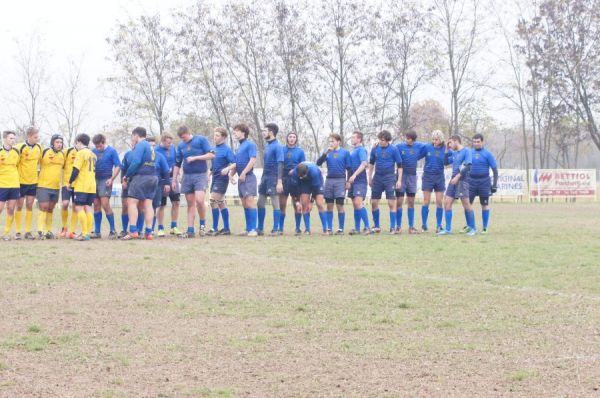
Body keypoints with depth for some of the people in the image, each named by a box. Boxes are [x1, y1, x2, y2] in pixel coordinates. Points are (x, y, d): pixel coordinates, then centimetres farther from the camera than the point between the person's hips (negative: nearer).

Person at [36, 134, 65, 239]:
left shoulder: (62, 154, 7)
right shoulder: (45, 152, -8)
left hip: (56, 186, 5)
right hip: (43, 185, -5)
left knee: (50, 209, 11)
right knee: (43, 207, -10)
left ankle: (48, 231, 16)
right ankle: (41, 231, -8)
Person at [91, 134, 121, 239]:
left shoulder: (111, 151, -3)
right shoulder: (93, 151, 9)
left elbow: (118, 166, -4)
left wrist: (112, 179, -13)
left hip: (105, 181, -5)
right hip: (95, 180, 5)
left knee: (105, 204, -12)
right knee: (96, 206, 5)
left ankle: (113, 230, -3)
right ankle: (97, 231, 10)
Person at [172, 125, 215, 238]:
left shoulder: (201, 140, -2)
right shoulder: (180, 145, 11)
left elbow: (211, 155, -8)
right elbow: (177, 164, 16)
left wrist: (195, 158, -13)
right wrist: (174, 180, 12)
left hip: (200, 175, -4)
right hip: (187, 176, 4)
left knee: (199, 200, -19)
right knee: (190, 203, 4)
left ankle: (203, 224, 2)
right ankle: (190, 230, 5)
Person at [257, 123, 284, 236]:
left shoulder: (277, 146, -11)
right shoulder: (267, 146, 14)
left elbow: (280, 165, -17)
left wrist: (279, 182, -23)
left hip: (273, 178, -9)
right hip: (265, 178, 9)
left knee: (275, 203, -4)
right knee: (260, 203, 8)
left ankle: (275, 229, -1)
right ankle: (260, 229, 15)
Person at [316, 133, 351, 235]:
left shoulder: (345, 152, 1)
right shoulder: (328, 152, 8)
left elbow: (348, 168, 3)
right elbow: (318, 163, -2)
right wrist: (325, 152, -13)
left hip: (340, 180, -3)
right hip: (329, 180, 3)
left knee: (340, 205, -2)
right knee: (329, 206, 5)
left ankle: (341, 229, 4)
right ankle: (329, 228, 9)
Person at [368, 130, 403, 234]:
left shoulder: (393, 149, -7)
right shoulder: (375, 149, 3)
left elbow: (399, 165, -3)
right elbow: (371, 163, 15)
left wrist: (399, 180, -8)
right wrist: (370, 178, 14)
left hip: (389, 177, -4)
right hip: (377, 177, 4)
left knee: (391, 203, -6)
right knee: (374, 202, 5)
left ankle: (392, 228, -2)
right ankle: (376, 226, 17)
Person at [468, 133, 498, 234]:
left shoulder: (487, 154, -3)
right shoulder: (469, 153, 6)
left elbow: (495, 170, -2)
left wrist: (495, 185, -8)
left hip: (484, 182, -3)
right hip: (471, 181, 3)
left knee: (485, 204, 3)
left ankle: (485, 228, 9)